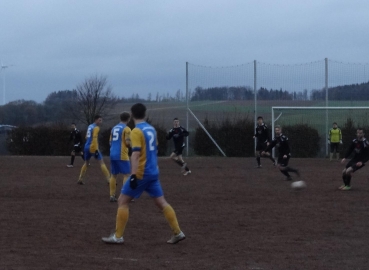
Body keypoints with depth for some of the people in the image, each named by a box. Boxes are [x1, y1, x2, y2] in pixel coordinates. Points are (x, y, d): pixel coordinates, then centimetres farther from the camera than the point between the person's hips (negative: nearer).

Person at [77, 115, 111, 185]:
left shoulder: (90, 126, 17)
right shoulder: (96, 128, -10)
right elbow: (95, 138, -20)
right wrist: (96, 149, -23)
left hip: (86, 146, 8)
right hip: (92, 147, -8)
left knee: (86, 163, 22)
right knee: (101, 162, -6)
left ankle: (80, 179, 19)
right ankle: (108, 180, -13)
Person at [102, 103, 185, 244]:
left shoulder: (136, 131, -13)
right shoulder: (151, 129, 11)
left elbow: (136, 154, -22)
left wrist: (133, 175, -27)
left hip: (142, 173, -8)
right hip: (153, 173, 8)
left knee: (122, 201, 1)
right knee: (161, 202, 11)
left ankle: (118, 236, 0)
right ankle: (177, 233, 7)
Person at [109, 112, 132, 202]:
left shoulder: (114, 128, 15)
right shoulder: (126, 129, -8)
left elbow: (110, 142, 16)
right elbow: (127, 143, -15)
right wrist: (131, 145, 5)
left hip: (113, 154, 7)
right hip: (122, 155, -7)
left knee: (113, 175, 11)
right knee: (126, 175, -2)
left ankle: (112, 195, 8)